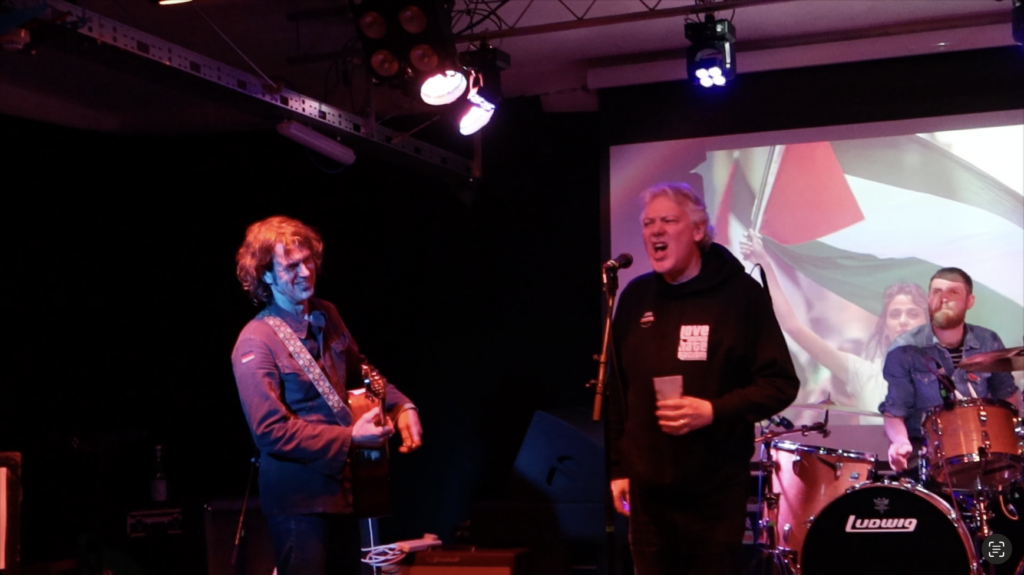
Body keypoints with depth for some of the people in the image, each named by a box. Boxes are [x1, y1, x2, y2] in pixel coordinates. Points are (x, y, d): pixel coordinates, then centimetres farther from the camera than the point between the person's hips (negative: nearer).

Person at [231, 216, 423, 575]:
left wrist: (401, 405, 4)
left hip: (340, 484, 8)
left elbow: (359, 371, 21)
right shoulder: (256, 344, -18)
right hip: (297, 494, -8)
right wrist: (349, 438, -23)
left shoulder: (327, 316, 5)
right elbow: (272, 431, -23)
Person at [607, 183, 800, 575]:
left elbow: (780, 383, -6)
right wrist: (617, 467, 10)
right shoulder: (636, 297, 8)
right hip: (647, 488, 4)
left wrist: (715, 411, -20)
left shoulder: (739, 293, -5)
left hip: (717, 490, -4)